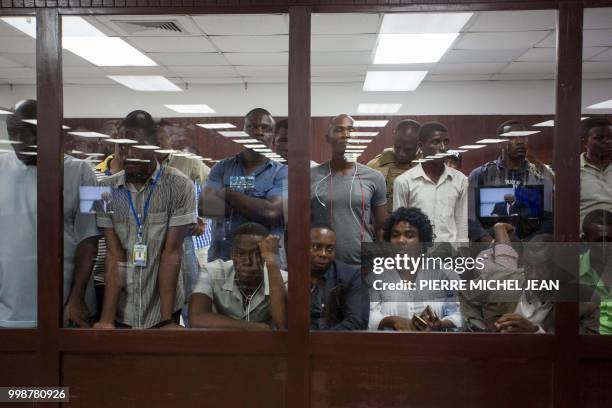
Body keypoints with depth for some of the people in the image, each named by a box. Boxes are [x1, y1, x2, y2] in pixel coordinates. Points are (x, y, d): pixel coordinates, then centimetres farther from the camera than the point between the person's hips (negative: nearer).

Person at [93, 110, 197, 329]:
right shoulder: (106, 189, -3)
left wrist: (167, 320, -15)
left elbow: (171, 252, -13)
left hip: (162, 307, -1)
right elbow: (114, 255, -8)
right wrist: (107, 319, -14)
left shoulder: (179, 186, -11)